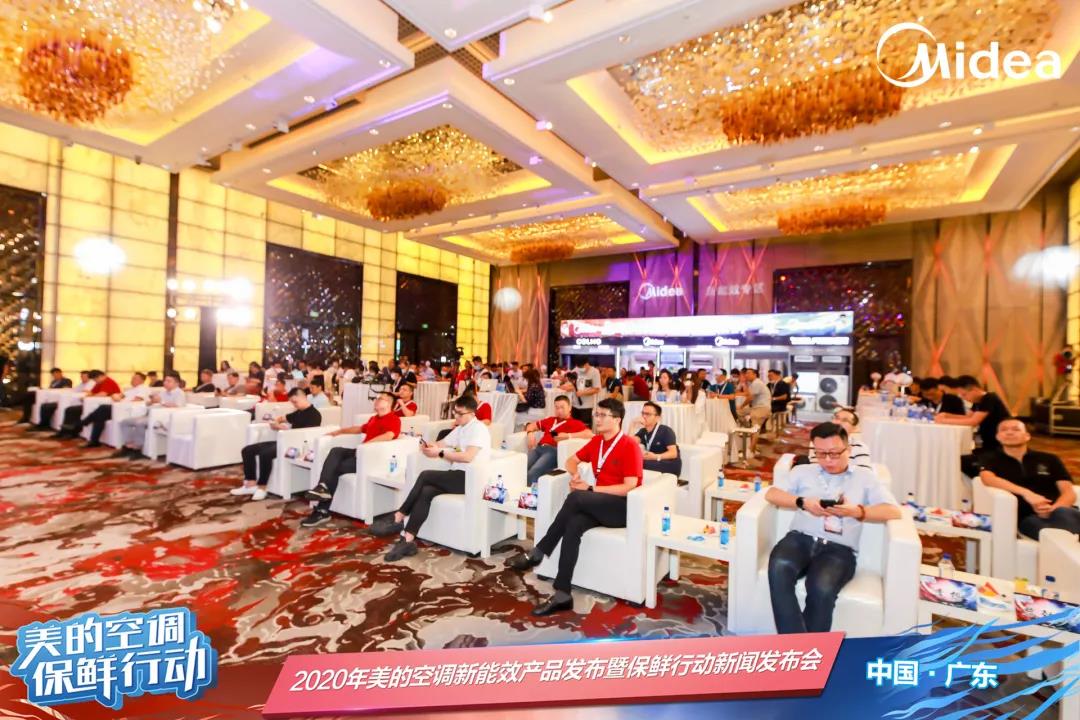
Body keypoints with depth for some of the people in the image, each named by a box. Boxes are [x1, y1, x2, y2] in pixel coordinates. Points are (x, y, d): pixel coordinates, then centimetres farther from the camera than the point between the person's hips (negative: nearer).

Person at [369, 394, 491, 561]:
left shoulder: (479, 429, -10)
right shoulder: (460, 428, 19)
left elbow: (468, 457, -23)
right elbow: (442, 443, 16)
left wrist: (440, 453, -19)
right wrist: (430, 447, -8)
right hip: (456, 476, 8)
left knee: (425, 476, -22)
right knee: (426, 492, -19)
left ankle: (398, 520, -13)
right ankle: (408, 541, -23)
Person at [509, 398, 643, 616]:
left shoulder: (629, 445, -11)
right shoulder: (597, 441, 11)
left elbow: (629, 487, -17)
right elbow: (572, 460, 22)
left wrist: (590, 489, -18)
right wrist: (575, 474, -3)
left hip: (623, 507, -6)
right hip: (597, 505, 6)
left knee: (576, 497, -32)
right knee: (573, 525, -28)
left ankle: (538, 552, -22)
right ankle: (562, 595, -28)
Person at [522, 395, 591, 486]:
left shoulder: (575, 423, 14)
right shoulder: (551, 420, 30)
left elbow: (589, 434, -3)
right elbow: (532, 425, 37)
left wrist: (568, 435, -12)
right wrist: (530, 433, 13)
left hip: (554, 450, -5)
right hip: (539, 448, 5)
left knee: (533, 473, -32)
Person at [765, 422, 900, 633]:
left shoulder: (865, 478, 20)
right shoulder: (803, 471, 22)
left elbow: (894, 511, 7)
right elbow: (771, 494, 12)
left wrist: (856, 511, -10)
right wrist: (803, 502, -5)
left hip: (838, 549, -1)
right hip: (801, 538, 1)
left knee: (822, 589, -35)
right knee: (779, 568, -35)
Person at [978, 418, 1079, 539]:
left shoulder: (1049, 459, 21)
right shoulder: (992, 459, 14)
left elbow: (1069, 492, 10)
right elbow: (988, 479, -9)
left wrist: (1054, 508, -12)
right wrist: (1025, 493, -23)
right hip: (1027, 517, -2)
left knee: (1063, 514, -35)